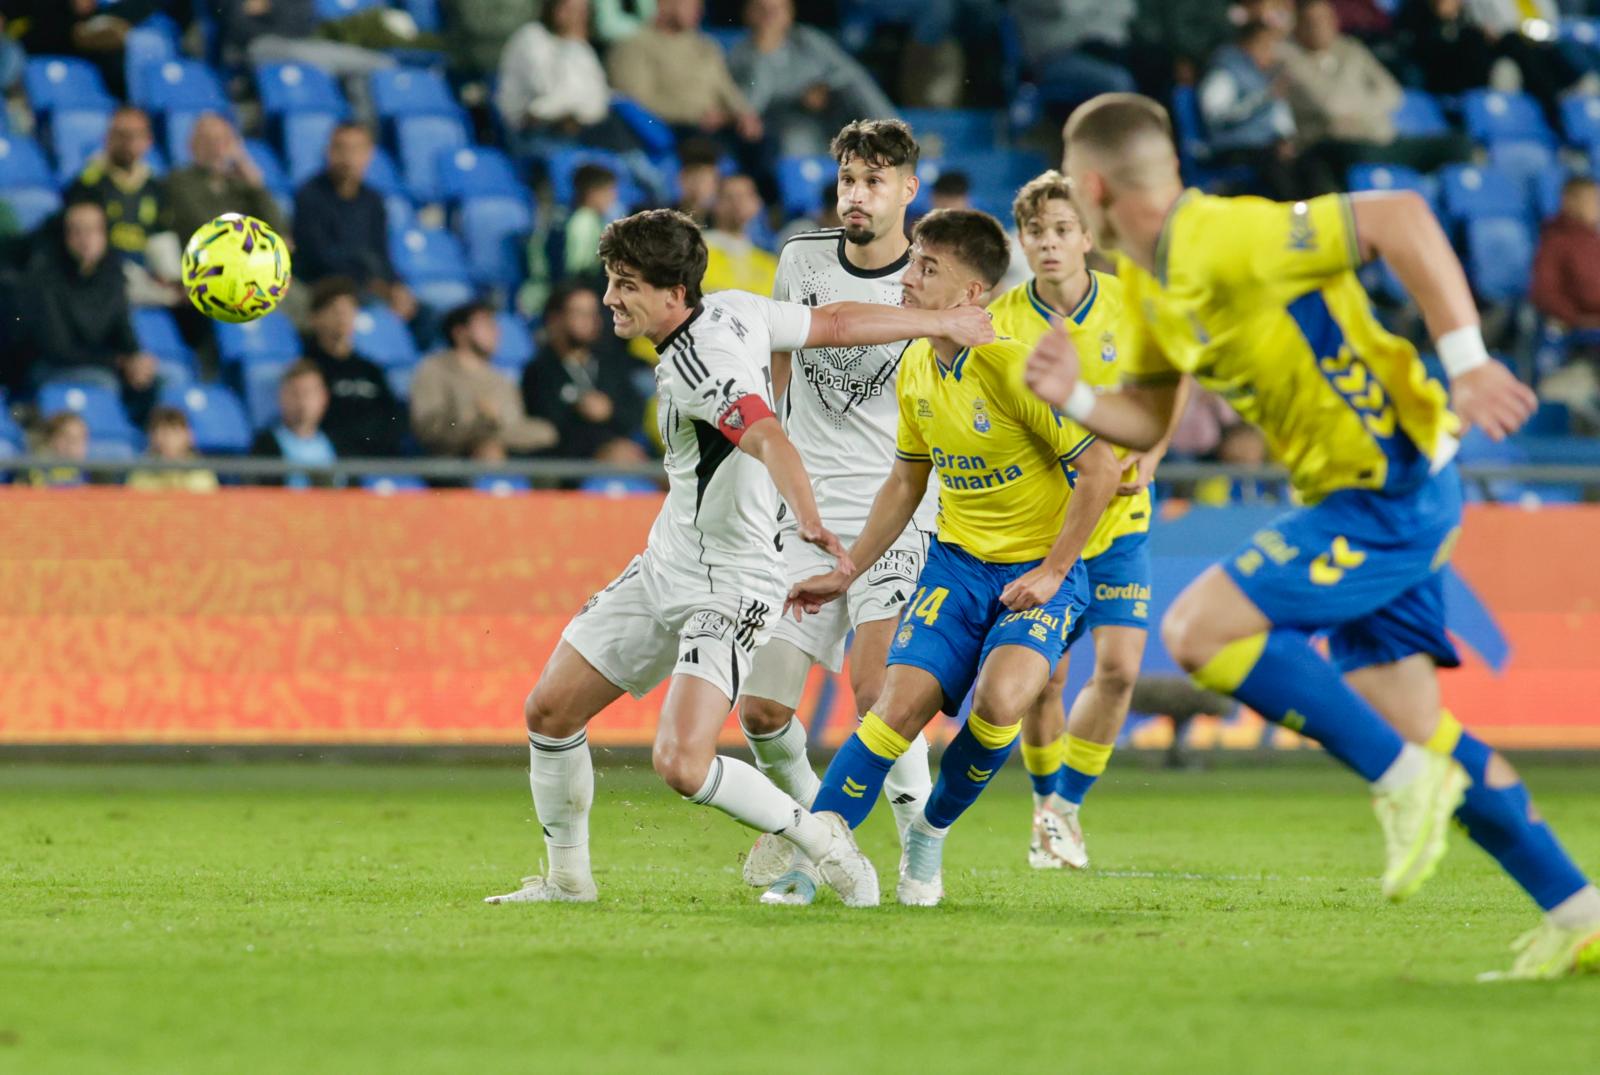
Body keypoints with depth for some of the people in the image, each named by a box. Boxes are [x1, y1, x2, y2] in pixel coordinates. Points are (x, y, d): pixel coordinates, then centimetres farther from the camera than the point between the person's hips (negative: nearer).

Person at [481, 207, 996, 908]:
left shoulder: (697, 362, -24)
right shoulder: (732, 310, 1)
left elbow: (768, 437, -41)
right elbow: (839, 323, 8)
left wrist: (807, 518, -58)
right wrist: (942, 321, 17)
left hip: (724, 590, -10)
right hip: (663, 566, 10)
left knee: (681, 765, -23)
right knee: (549, 712, 9)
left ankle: (819, 840, -2)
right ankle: (567, 877, 25)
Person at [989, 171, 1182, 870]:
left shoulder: (1129, 307, -3)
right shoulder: (1002, 321, -7)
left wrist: (1148, 456, -9)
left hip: (1117, 518, 1)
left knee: (1119, 667, -8)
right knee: (1043, 678, -3)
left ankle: (1066, 803, 11)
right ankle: (1045, 806, 21)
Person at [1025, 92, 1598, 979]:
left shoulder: (1225, 241, -21)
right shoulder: (1145, 281, 9)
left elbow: (1399, 217, -26)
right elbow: (1148, 418, 18)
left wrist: (1466, 364, -27)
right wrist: (1074, 397, -3)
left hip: (1392, 489, -10)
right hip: (1353, 495, 10)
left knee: (1200, 628, -17)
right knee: (1405, 718, 11)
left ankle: (1404, 779, -10)